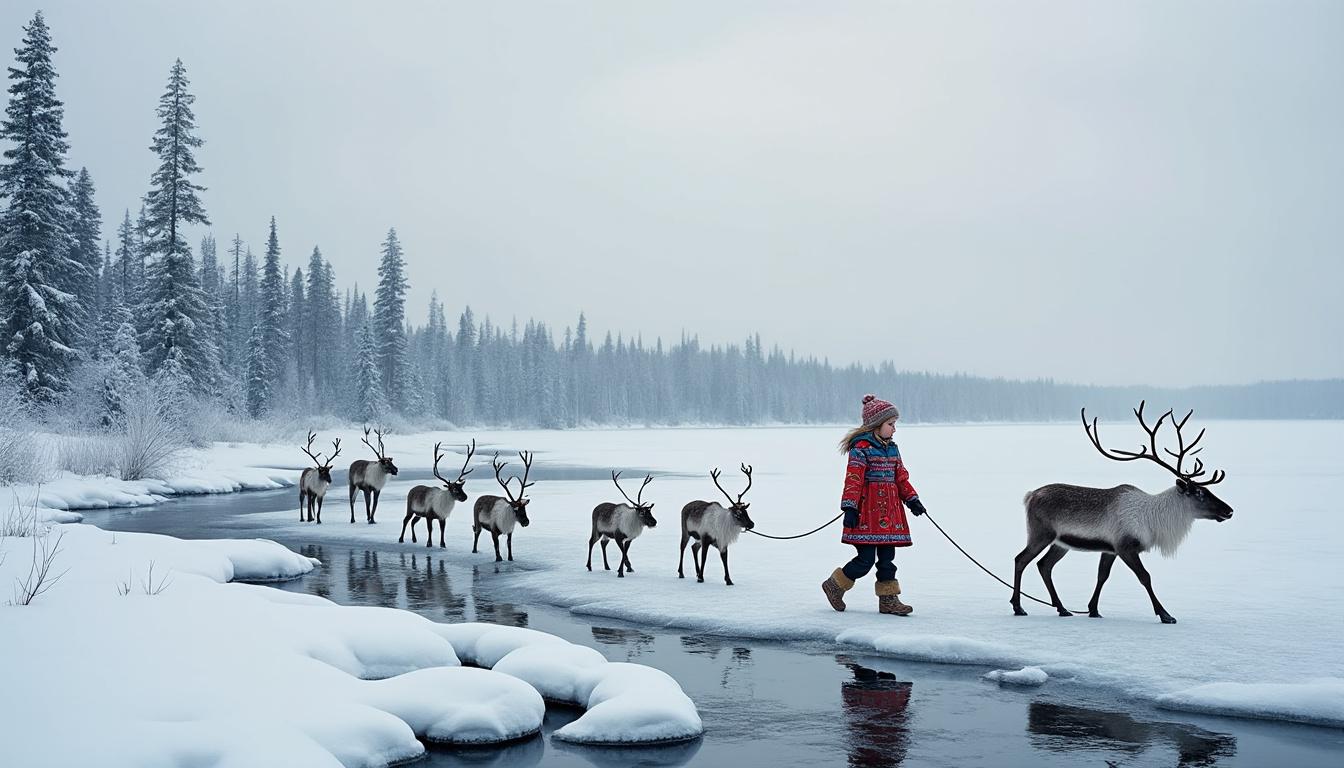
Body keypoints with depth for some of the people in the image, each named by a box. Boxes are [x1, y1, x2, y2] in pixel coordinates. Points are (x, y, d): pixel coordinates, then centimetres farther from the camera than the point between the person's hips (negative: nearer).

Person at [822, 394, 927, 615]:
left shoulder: (892, 449, 15)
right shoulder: (861, 448, -11)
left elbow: (901, 477, 21)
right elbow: (853, 480, -15)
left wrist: (912, 499, 12)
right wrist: (850, 508, -20)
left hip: (889, 510, 8)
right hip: (868, 509, -8)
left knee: (887, 556, 9)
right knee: (866, 558, -7)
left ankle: (888, 600, 14)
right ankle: (835, 586, 12)